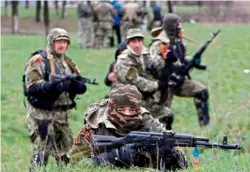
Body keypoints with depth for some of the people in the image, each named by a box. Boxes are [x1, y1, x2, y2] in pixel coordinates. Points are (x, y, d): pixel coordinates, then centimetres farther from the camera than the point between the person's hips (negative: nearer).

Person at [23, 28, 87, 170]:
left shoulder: (68, 62, 15)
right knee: (41, 153, -11)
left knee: (67, 155, 12)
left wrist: (74, 82, -14)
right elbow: (32, 86, -18)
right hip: (42, 114, -7)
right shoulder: (39, 61, -7)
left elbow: (82, 87, 11)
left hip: (63, 114, 7)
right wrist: (57, 85, -28)